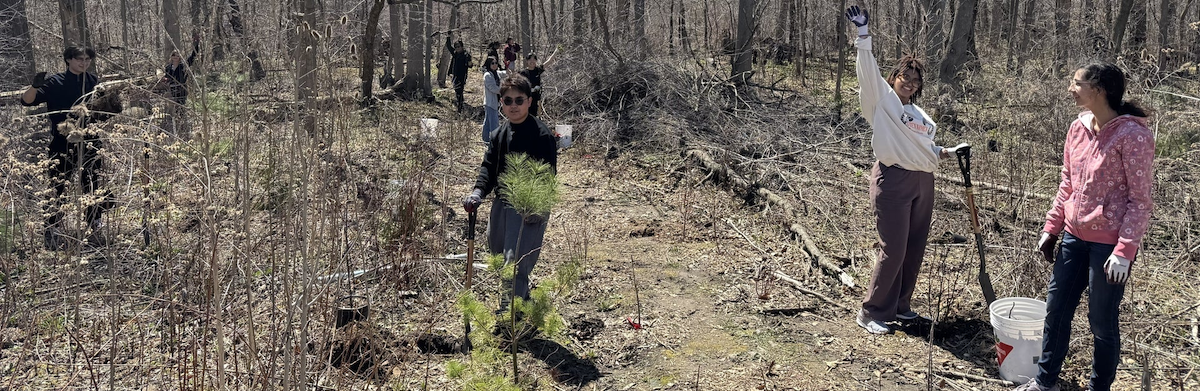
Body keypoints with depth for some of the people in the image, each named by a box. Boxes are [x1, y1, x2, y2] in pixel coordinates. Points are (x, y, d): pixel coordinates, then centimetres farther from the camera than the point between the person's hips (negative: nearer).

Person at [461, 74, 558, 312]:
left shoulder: (541, 135, -13)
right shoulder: (500, 134, 10)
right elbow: (489, 166, 12)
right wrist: (479, 191, -6)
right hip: (502, 203, 8)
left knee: (516, 259, -14)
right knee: (497, 250, 20)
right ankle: (522, 296, 41)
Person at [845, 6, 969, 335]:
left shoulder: (918, 112, 19)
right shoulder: (881, 99, -2)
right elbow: (868, 72, -17)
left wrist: (946, 152, 11)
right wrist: (863, 34, -27)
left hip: (923, 183, 8)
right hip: (893, 181, -8)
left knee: (915, 250, 10)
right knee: (893, 251, -8)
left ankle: (900, 306, 23)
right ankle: (871, 313, 2)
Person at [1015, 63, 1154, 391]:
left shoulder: (1132, 135, -17)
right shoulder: (1078, 128, 4)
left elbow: (1140, 199, -15)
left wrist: (1125, 251, -19)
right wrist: (1051, 228, 12)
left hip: (1109, 244, -7)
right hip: (1074, 237, 7)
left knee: (1102, 322, 7)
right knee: (1056, 310, 15)